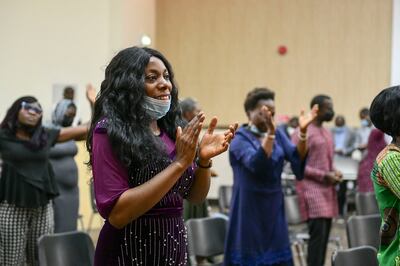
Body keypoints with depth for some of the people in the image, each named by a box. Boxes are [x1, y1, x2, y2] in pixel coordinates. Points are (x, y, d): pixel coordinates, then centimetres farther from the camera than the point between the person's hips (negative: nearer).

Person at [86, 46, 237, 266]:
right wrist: (179, 163, -23)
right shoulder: (109, 131, -13)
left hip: (174, 247, 6)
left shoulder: (171, 128, 4)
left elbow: (195, 197, 10)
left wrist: (204, 159, -10)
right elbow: (116, 213, -21)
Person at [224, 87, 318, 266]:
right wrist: (270, 133, -39)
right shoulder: (239, 139, -9)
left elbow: (297, 161, -9)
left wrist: (302, 132, -24)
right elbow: (256, 164, -29)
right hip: (249, 209, -5)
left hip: (274, 207, 5)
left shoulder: (278, 134, 6)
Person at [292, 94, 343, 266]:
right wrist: (324, 176, -16)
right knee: (318, 233, -14)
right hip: (312, 189, -8)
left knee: (324, 234, 7)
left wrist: (334, 173, 4)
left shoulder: (327, 133, 16)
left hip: (327, 189, 8)